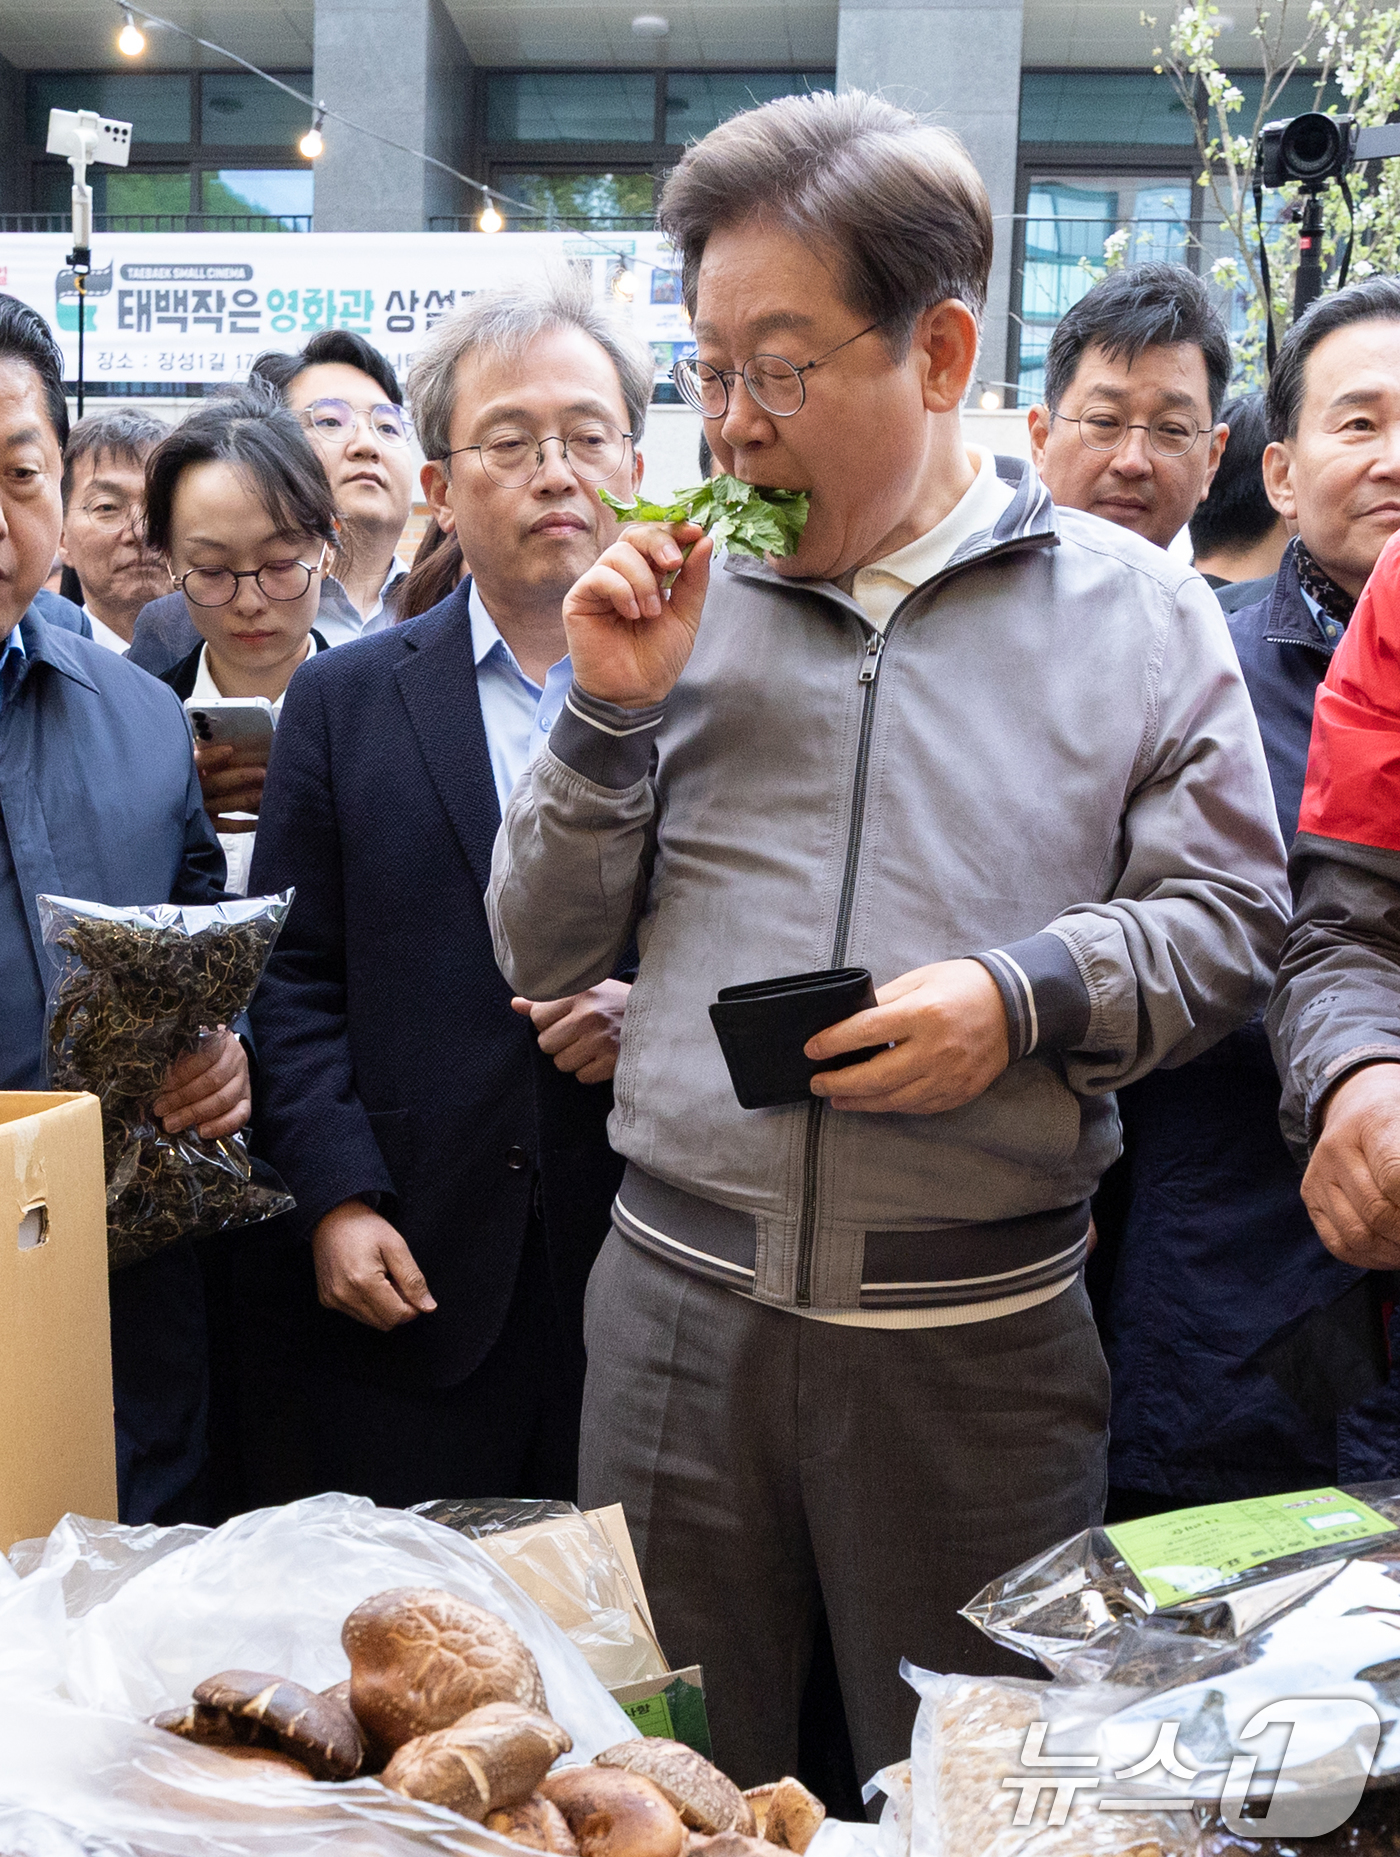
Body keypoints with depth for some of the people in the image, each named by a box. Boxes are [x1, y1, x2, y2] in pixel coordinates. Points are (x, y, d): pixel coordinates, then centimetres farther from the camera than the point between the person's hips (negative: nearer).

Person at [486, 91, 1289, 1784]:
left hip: (978, 1330, -1)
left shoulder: (1135, 614, 2)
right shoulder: (684, 602, 6)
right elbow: (544, 956, 8)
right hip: (679, 1300, 2)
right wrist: (612, 715, -6)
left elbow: (1225, 922, 1)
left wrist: (1025, 997, -16)